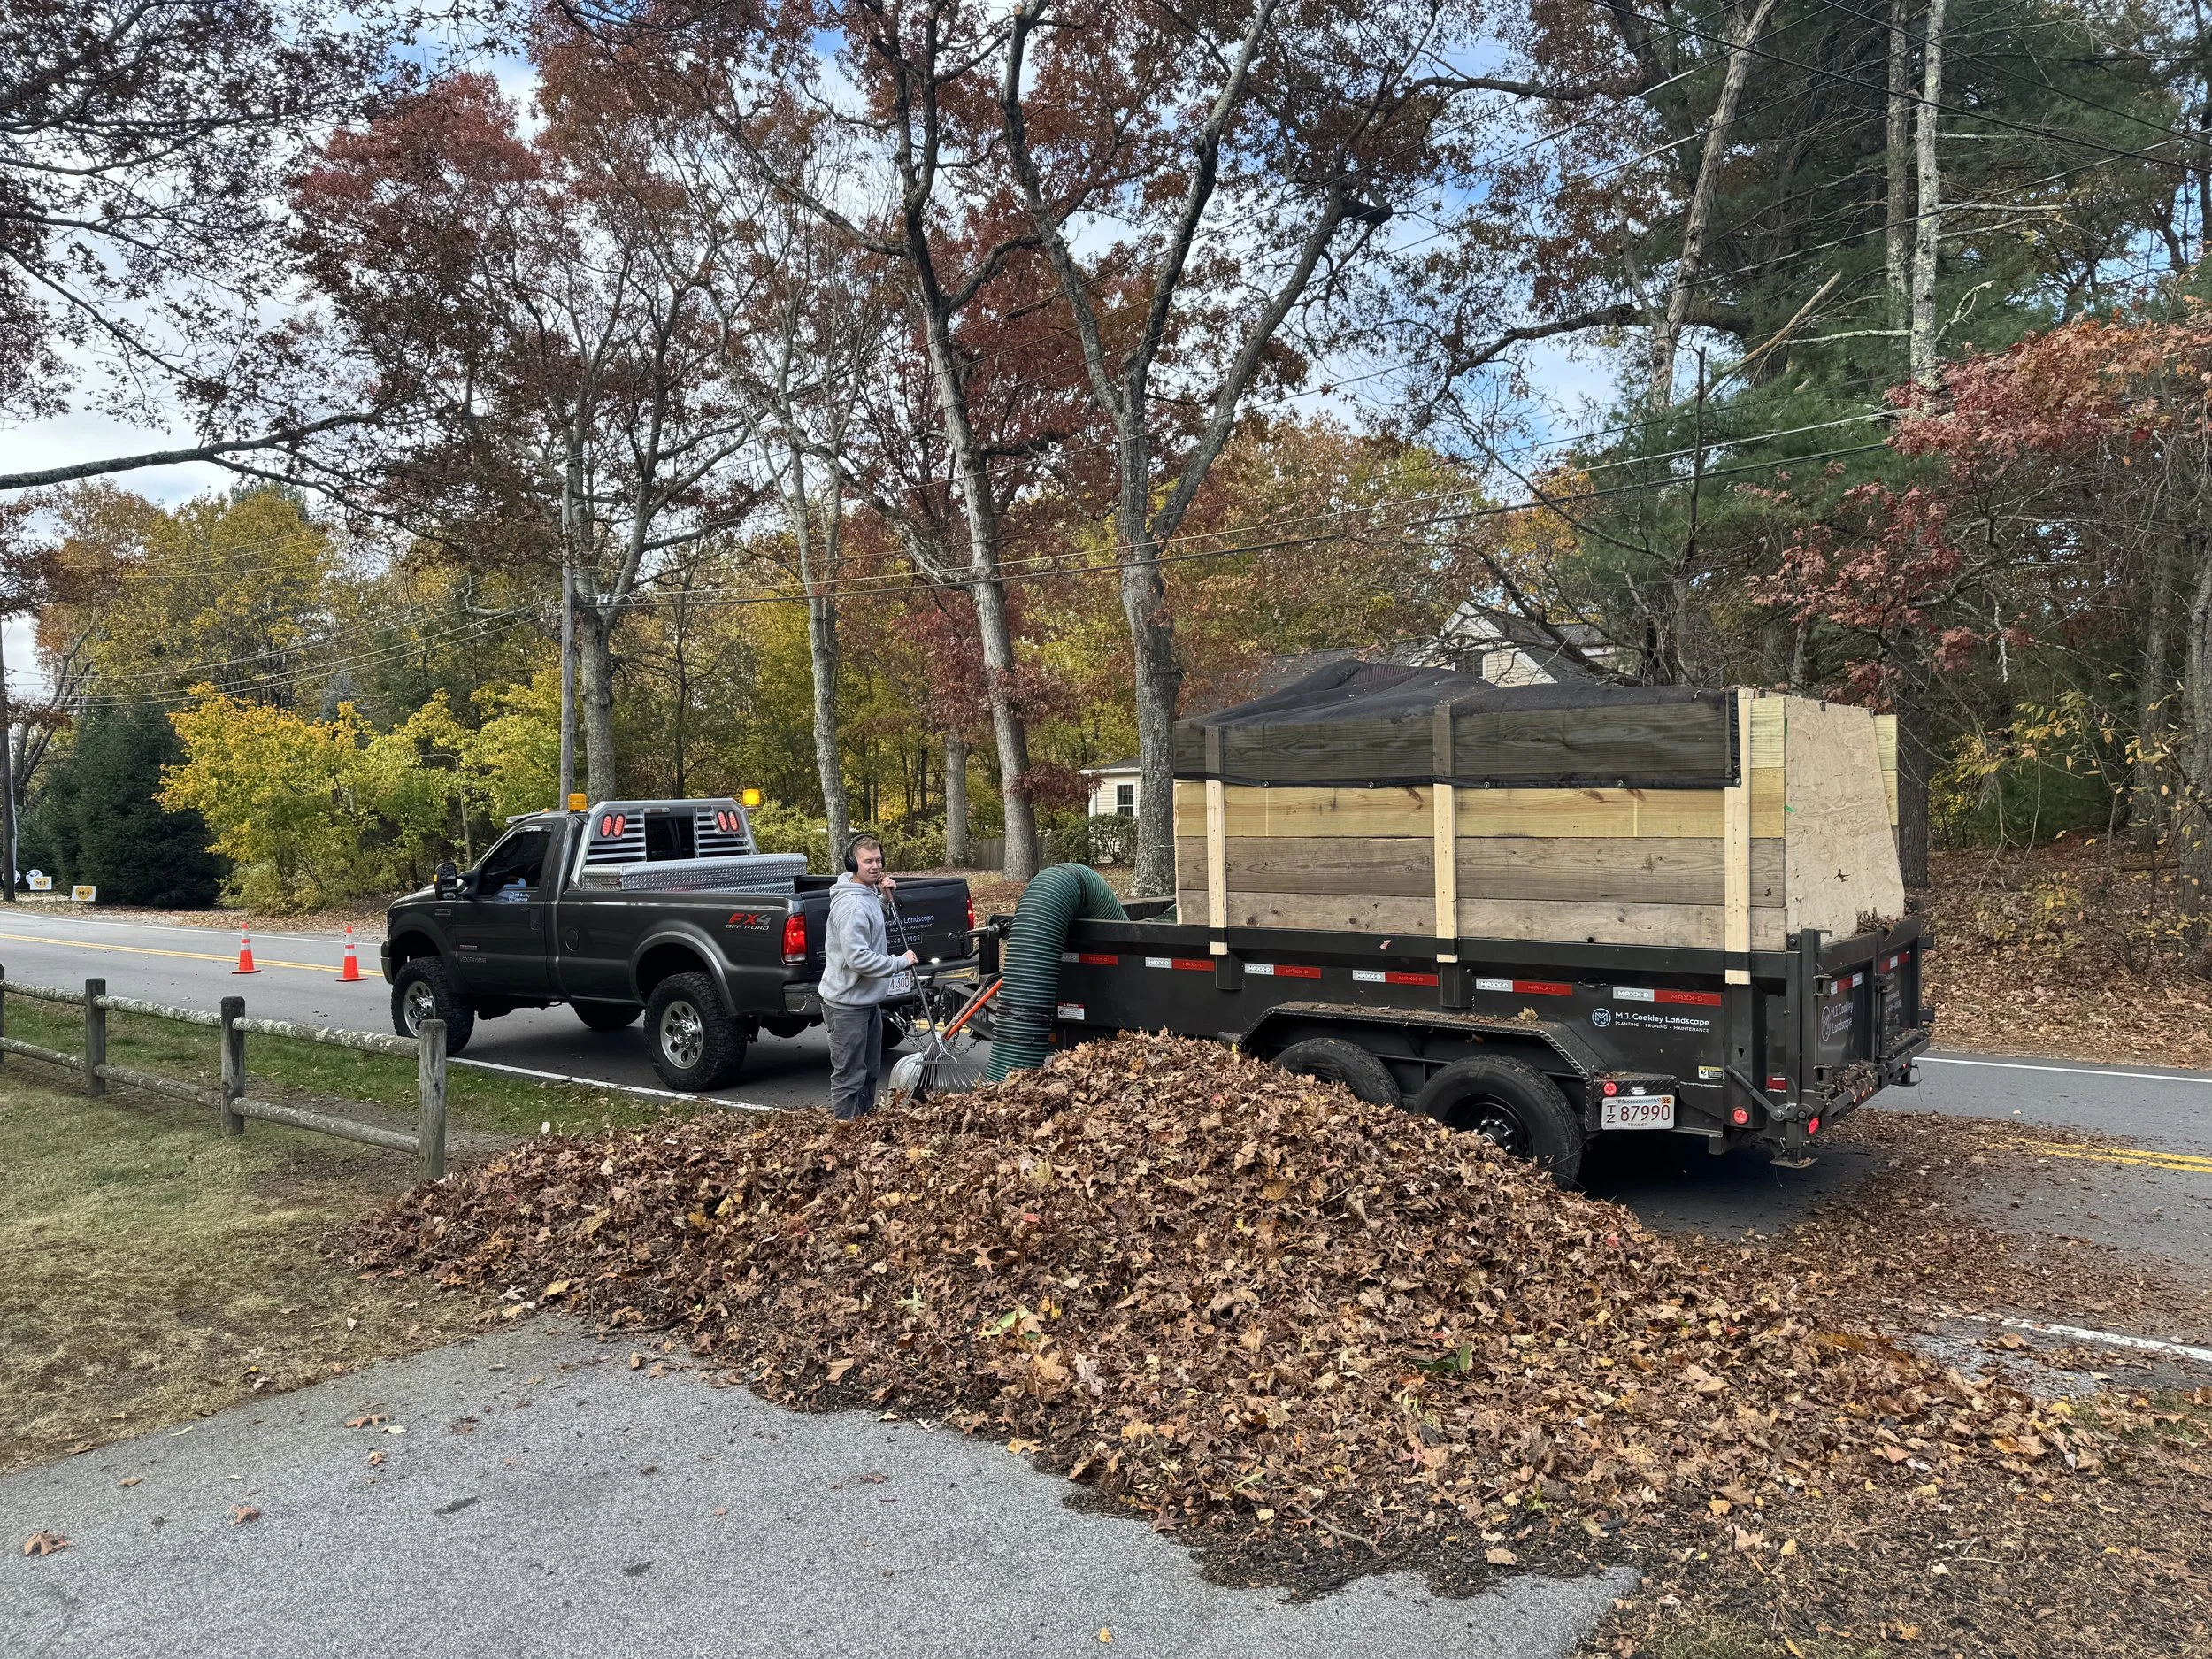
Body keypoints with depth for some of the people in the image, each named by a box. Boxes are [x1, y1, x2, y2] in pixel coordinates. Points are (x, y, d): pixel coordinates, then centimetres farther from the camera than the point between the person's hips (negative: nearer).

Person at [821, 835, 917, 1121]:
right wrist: (900, 963, -20)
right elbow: (858, 958, -29)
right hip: (848, 1004, -11)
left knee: (870, 1072, 21)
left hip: (868, 1000, 11)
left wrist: (886, 896, 11)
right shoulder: (852, 905, -23)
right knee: (849, 1077, -2)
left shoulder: (868, 894, 7)